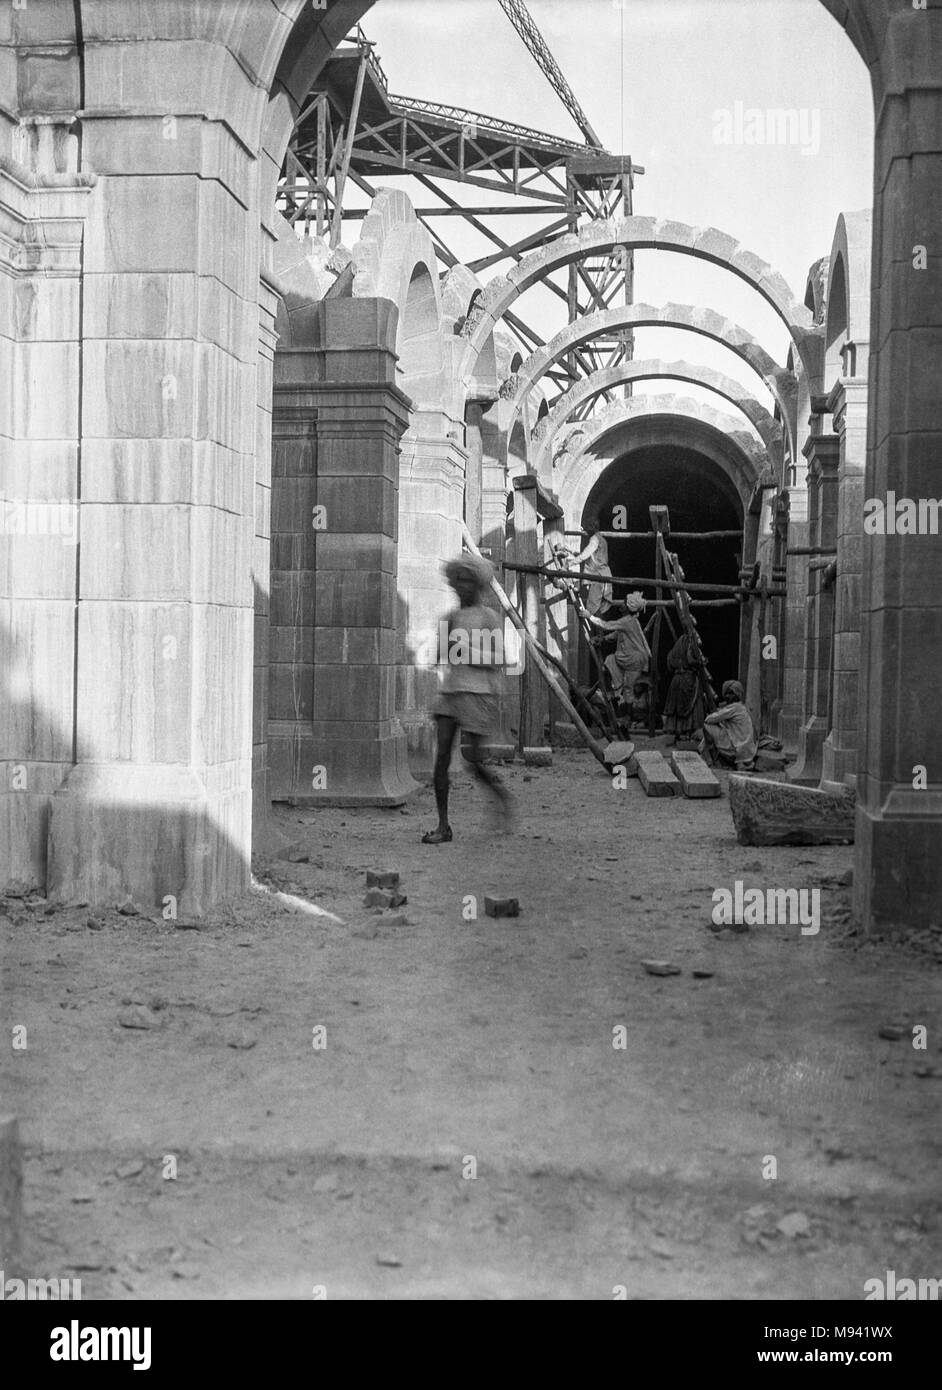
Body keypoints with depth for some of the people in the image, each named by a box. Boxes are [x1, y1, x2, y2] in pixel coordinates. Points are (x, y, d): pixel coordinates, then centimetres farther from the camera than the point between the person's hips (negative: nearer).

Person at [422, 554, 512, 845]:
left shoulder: (490, 618, 0)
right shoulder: (452, 616, 16)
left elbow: (497, 660, -6)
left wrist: (463, 650, -13)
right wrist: (444, 635, 0)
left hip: (479, 693, -5)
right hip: (450, 691, 5)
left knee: (474, 760, -6)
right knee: (441, 757, -5)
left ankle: (501, 794, 25)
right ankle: (443, 826, -2)